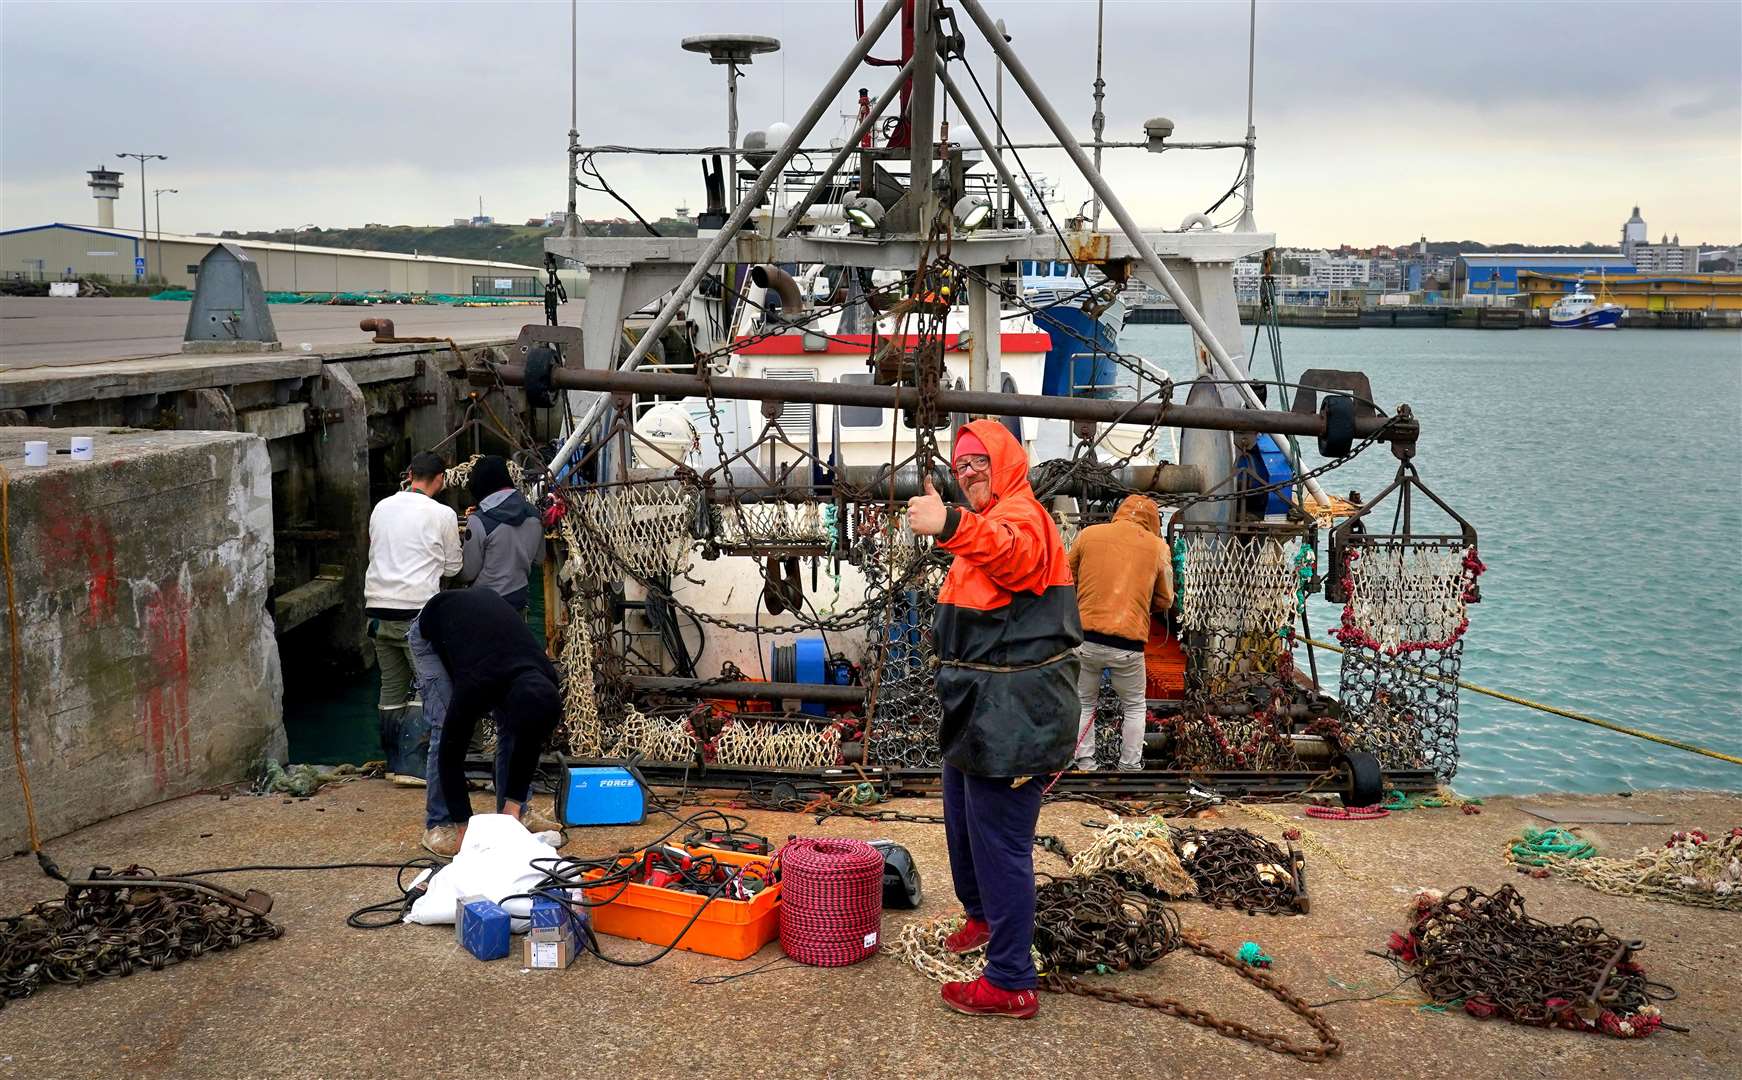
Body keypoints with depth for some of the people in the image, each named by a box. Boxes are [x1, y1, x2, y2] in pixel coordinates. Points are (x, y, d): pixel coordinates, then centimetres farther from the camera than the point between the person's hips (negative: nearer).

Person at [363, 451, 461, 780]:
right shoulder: (442, 515, -5)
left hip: (378, 610, 6)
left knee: (391, 688, 13)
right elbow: (453, 567, 4)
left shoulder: (381, 508, 10)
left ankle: (393, 762, 17)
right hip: (416, 612, -6)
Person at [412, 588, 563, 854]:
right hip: (434, 628, -5)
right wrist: (465, 828, -30)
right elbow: (451, 751, -33)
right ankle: (441, 825, -5)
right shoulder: (477, 685, -43)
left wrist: (514, 807, -16)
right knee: (447, 731, -17)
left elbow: (530, 744, -13)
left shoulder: (544, 684, -28)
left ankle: (511, 817, 6)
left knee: (512, 729, -5)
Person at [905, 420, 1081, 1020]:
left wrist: (952, 526, -64)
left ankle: (1011, 983, 1)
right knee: (964, 823, 26)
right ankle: (984, 914, 48)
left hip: (1009, 716, -11)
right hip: (977, 711, 11)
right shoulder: (989, 523, 18)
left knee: (1000, 842, -7)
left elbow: (1011, 551, -45)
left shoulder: (1020, 517, -19)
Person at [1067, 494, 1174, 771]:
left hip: (1084, 638, 1)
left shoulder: (1088, 534, 4)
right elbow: (1164, 601, 11)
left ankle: (1084, 767, 20)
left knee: (1084, 704, 19)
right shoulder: (1157, 546, 3)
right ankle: (1130, 769, 20)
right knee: (1135, 707, 19)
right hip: (1127, 644, -1)